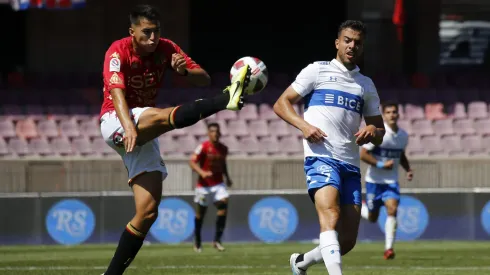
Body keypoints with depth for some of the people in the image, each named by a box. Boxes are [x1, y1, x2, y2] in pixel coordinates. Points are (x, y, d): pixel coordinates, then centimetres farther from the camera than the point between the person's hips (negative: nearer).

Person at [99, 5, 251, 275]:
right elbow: (116, 90, -29)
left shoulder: (166, 49, 2)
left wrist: (185, 70, -25)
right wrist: (128, 126, -46)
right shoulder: (118, 51, -13)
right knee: (165, 116, -36)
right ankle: (228, 98, -56)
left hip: (145, 135, 6)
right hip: (115, 121, -6)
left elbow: (204, 79, -1)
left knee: (148, 212, -5)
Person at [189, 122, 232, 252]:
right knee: (200, 212, 7)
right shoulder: (203, 147, -10)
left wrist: (227, 178, 10)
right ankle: (197, 241, 27)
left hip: (218, 184, 3)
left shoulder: (223, 149, 6)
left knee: (223, 204, -19)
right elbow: (192, 162, -15)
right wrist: (202, 172, -30)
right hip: (204, 184, -3)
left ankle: (217, 240, -15)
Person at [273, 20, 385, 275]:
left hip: (350, 164, 6)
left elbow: (380, 133, 24)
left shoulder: (366, 84, 22)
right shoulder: (318, 71, 7)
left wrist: (372, 131, -1)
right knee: (331, 216, -29)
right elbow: (281, 104, 5)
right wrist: (304, 125, -13)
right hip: (321, 157, -5)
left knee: (348, 240, 2)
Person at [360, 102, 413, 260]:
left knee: (392, 210, -18)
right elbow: (363, 154, -15)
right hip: (374, 180, -3)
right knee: (372, 218, 7)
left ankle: (389, 248, -14)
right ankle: (359, 206, 43)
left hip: (391, 181, 3)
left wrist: (408, 170, 5)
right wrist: (381, 165, -23)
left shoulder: (403, 135, 3)